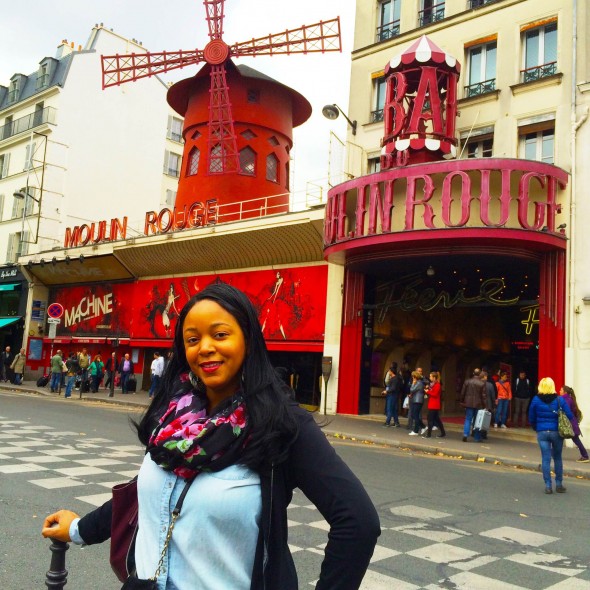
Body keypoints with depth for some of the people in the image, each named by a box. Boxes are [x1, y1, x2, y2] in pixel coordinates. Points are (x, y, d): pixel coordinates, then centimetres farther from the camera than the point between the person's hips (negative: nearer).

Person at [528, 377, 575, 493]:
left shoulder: (536, 400, -3)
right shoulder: (560, 400, -5)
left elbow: (531, 419, 2)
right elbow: (570, 416, -6)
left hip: (542, 432, 0)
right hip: (556, 432, 0)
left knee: (545, 459, 4)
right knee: (557, 458, 14)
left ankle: (548, 486, 3)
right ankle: (559, 485, 20)